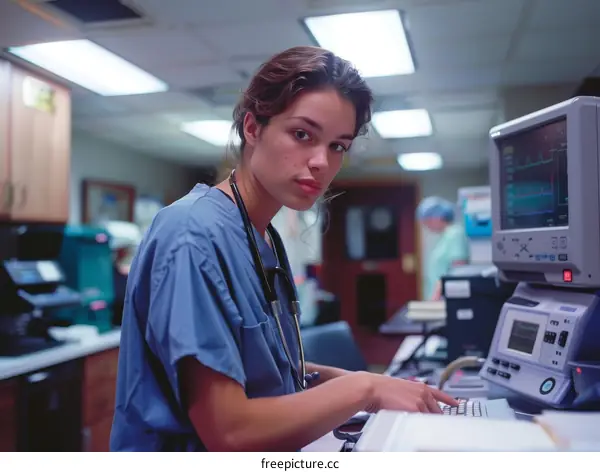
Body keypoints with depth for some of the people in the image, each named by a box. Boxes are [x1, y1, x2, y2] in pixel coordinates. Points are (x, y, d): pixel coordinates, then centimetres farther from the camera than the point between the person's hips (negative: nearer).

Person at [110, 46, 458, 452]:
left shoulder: (267, 238, 5)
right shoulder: (195, 238, -19)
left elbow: (253, 366, 10)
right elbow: (228, 431, -22)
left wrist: (343, 380, -1)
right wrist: (364, 388, -15)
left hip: (263, 453, 7)